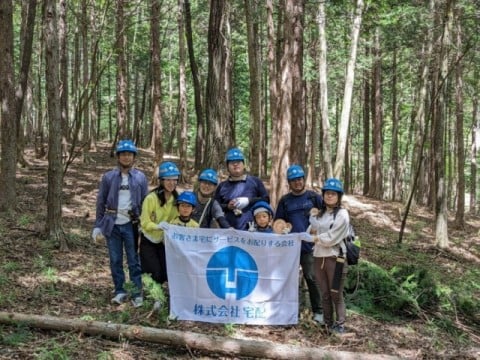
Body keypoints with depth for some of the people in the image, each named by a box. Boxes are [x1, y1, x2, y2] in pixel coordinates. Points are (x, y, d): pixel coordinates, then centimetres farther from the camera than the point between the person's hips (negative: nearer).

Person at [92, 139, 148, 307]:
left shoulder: (140, 177, 3)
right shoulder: (108, 177, 3)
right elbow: (101, 202, 7)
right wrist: (98, 225, 4)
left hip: (130, 224, -1)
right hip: (112, 224, 1)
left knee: (133, 260, 2)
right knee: (115, 260, 7)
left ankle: (138, 293, 9)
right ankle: (120, 291, 18)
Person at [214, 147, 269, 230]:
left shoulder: (255, 181, 8)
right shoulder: (222, 186, 14)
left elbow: (266, 199, 5)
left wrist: (248, 201, -7)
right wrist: (228, 207, -8)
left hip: (252, 230, -1)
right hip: (229, 230, 2)